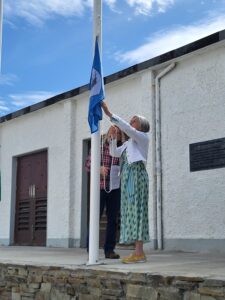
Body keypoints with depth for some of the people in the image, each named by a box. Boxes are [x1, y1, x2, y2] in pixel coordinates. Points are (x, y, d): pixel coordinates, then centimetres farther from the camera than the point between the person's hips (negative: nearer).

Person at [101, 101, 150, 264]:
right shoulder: (129, 143, 26)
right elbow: (115, 153, 22)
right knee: (131, 211, 2)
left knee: (136, 210, -14)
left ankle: (139, 252, -17)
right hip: (127, 176, 8)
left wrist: (109, 113, -14)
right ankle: (138, 252, 1)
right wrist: (113, 138, 9)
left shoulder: (143, 137, 3)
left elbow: (126, 128, -11)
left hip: (137, 174, -8)